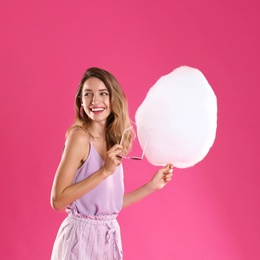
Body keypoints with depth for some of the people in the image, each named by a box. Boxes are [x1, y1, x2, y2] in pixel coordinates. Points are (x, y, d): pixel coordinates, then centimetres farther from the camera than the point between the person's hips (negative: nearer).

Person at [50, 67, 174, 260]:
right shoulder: (79, 136, -14)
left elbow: (110, 202, 9)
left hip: (109, 236, 6)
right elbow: (57, 200, -19)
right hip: (81, 236, -6)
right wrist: (104, 171, -22)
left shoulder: (114, 141, 5)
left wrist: (152, 185, 7)